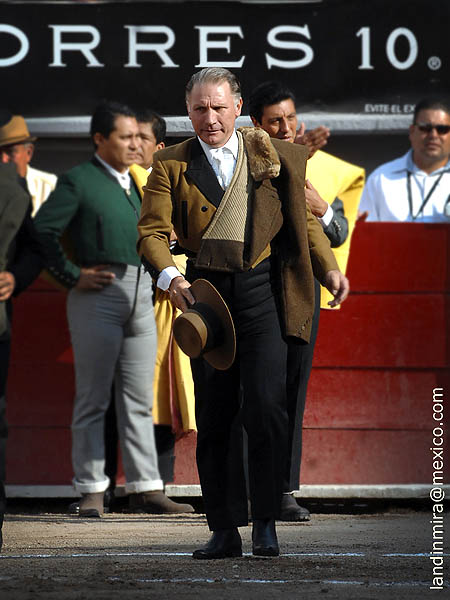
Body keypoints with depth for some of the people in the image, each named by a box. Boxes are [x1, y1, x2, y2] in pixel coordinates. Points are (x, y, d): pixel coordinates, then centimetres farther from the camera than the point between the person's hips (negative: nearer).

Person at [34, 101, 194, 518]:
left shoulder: (136, 183, 18)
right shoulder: (78, 181, -3)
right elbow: (42, 231, -11)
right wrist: (72, 276, -12)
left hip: (140, 296, 7)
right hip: (98, 295, -7)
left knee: (138, 401, 6)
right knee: (93, 400, -2)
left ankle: (145, 488, 7)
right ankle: (91, 491, 2)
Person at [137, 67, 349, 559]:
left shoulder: (272, 155, 7)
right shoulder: (171, 164, 6)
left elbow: (302, 219, 14)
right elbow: (152, 229, -2)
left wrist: (329, 268, 0)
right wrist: (169, 277, -21)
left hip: (261, 290, -1)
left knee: (266, 408, -12)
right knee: (212, 418, 4)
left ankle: (265, 524, -2)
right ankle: (223, 530, 10)